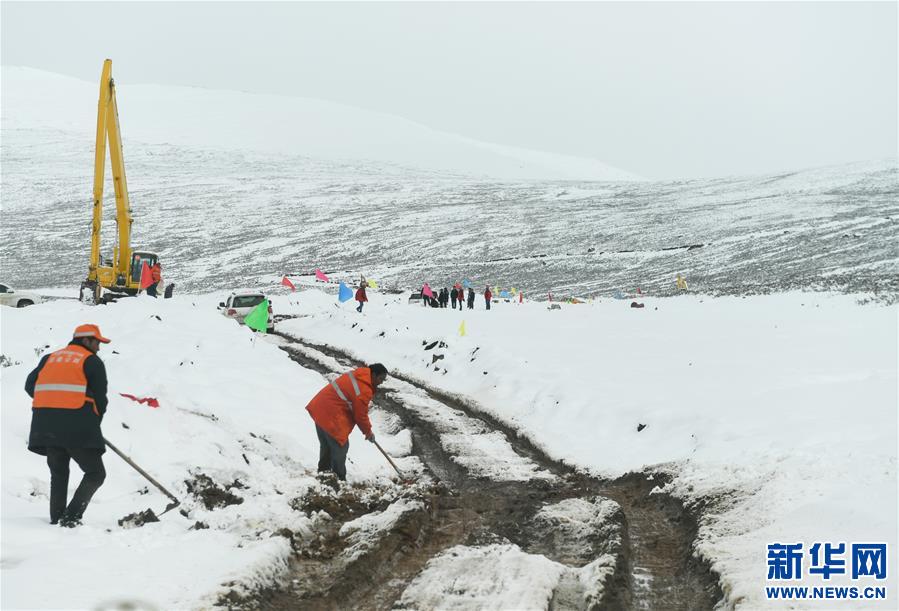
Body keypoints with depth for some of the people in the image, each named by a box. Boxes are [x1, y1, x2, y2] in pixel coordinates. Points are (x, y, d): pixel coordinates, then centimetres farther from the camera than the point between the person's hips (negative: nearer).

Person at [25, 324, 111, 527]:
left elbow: (30, 385, 17)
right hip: (77, 426, -6)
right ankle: (71, 517, -9)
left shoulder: (50, 358, 19)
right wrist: (93, 425, 17)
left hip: (45, 425, 6)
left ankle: (56, 519, 14)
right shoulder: (92, 362, 4)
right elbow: (100, 398, 1)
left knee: (58, 475, 20)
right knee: (96, 474, 4)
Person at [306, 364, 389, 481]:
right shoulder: (364, 391, -21)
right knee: (340, 446, 1)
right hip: (331, 417, -10)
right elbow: (361, 415, -11)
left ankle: (324, 471, 39)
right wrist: (368, 432, 7)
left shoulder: (356, 374, 7)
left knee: (326, 444, 24)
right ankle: (339, 479, 9)